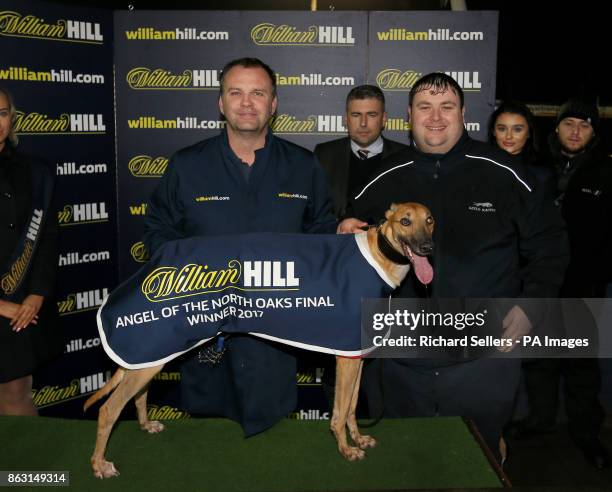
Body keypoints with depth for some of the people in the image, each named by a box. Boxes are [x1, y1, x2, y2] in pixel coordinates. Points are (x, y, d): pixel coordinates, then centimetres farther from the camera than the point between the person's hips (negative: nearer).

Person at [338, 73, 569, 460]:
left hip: (482, 363, -2)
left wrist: (531, 305, -4)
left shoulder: (503, 174, -3)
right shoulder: (385, 181, 4)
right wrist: (348, 235, -4)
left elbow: (549, 243, 5)